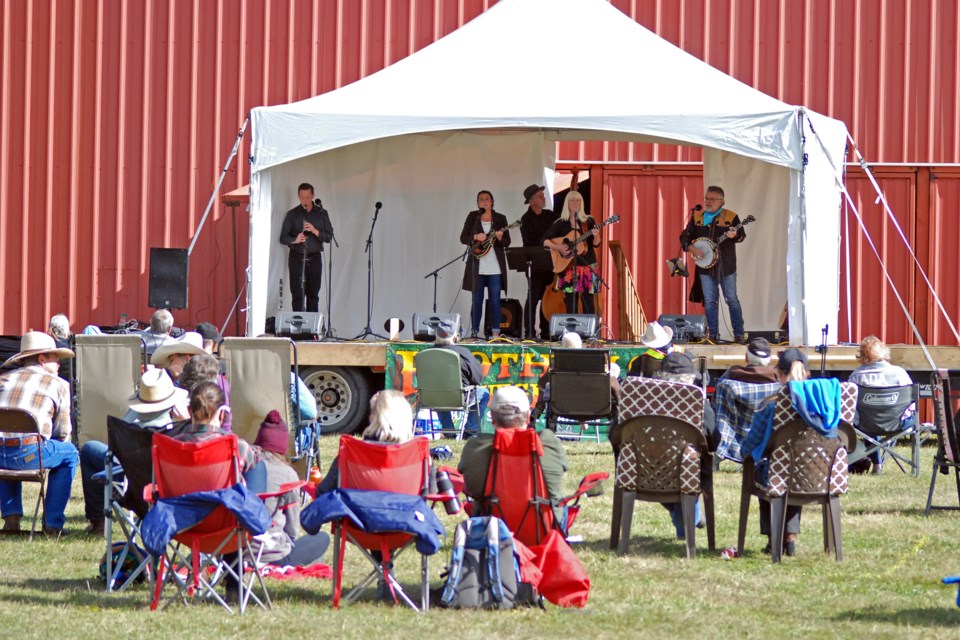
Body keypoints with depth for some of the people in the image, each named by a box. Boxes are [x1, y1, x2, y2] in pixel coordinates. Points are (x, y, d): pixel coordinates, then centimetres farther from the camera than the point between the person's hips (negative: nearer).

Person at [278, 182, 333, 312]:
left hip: (314, 258, 1)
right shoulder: (292, 214, 3)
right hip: (297, 258, -1)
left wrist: (315, 231, -18)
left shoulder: (321, 213, 6)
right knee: (297, 294, -5)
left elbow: (329, 237, 1)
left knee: (313, 295, 4)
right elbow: (283, 238, 1)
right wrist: (295, 240, -20)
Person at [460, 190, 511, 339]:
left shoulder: (500, 218, 5)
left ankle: (495, 332, 0)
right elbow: (463, 238, 3)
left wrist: (500, 238, -18)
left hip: (495, 267, 0)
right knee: (477, 300, 3)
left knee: (494, 299, -2)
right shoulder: (472, 217, 6)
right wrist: (475, 237, -15)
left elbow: (507, 242, 3)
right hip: (477, 266, 0)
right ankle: (474, 332, 7)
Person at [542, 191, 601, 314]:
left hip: (587, 265, 1)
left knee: (588, 303, -3)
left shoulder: (589, 221, 5)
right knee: (571, 305, -1)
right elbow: (544, 240, 0)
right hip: (569, 267, 0)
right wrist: (558, 247, -15)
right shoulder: (561, 223, 2)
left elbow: (596, 244, 1)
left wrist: (596, 236, -20)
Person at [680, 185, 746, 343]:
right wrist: (690, 247, -11)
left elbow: (741, 235, -7)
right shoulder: (697, 217, 8)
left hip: (726, 266, -3)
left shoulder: (731, 217, -1)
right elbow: (685, 236, 8)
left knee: (732, 300, 0)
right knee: (709, 302, 4)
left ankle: (739, 334, 5)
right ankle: (712, 334, 9)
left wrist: (735, 235, -29)